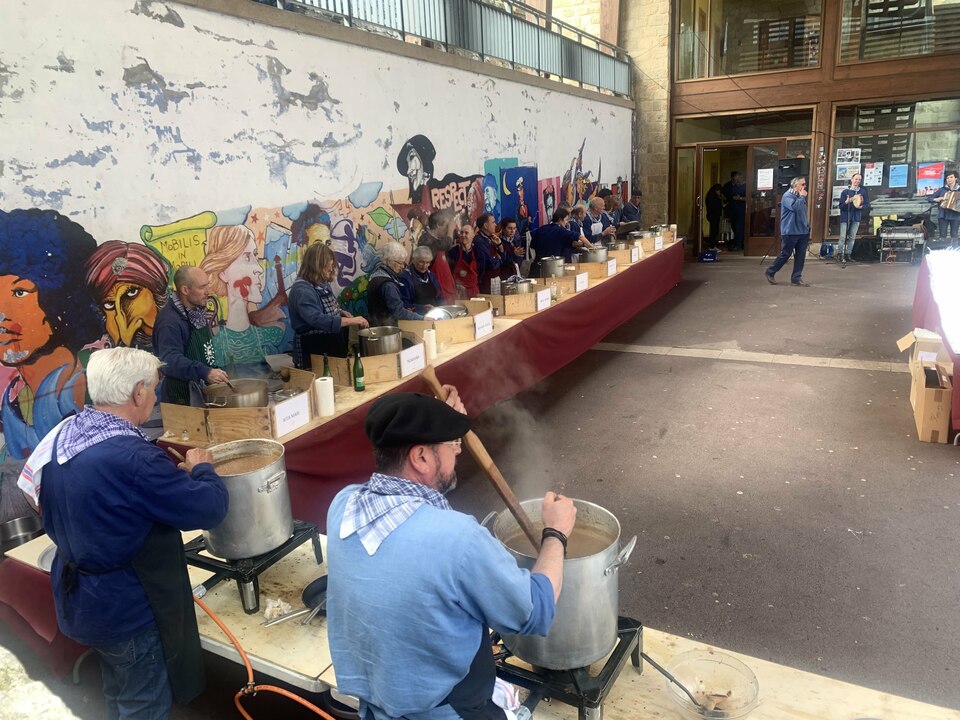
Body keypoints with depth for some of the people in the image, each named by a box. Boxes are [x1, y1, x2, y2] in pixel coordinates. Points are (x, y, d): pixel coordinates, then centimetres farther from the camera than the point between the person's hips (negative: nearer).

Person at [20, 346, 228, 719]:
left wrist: (175, 474, 5)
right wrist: (201, 468, -6)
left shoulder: (62, 435, -3)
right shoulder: (132, 457, -32)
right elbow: (210, 507, -26)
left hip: (78, 598, 9)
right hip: (128, 609, -9)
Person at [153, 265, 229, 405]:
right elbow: (171, 360, -36)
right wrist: (205, 372, -46)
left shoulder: (197, 311, 6)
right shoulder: (169, 321, -24)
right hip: (181, 396, -9)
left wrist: (214, 372, 14)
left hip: (204, 391, 9)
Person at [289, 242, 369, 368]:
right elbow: (318, 320, -33)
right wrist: (352, 321, -30)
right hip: (313, 350, -9)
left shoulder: (322, 283, 6)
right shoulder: (302, 289, -22)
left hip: (332, 345, 9)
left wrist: (341, 312, 2)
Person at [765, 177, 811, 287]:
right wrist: (802, 197, -13)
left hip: (803, 232, 8)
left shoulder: (800, 196, 16)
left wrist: (808, 227, 16)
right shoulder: (787, 196, -9)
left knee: (800, 256, 3)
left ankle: (796, 278, 7)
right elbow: (795, 207, -28)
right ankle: (770, 272, 15)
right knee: (785, 254, -2)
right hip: (790, 232, -8)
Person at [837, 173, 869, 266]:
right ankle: (839, 255, -2)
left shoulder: (863, 191, 6)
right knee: (843, 237, -8)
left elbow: (867, 203, 8)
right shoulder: (845, 191, -3)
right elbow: (841, 206, -5)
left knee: (852, 237, 6)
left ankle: (848, 254, 13)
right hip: (845, 217, -4)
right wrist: (847, 202, -25)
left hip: (856, 217, 4)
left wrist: (861, 206, -13)